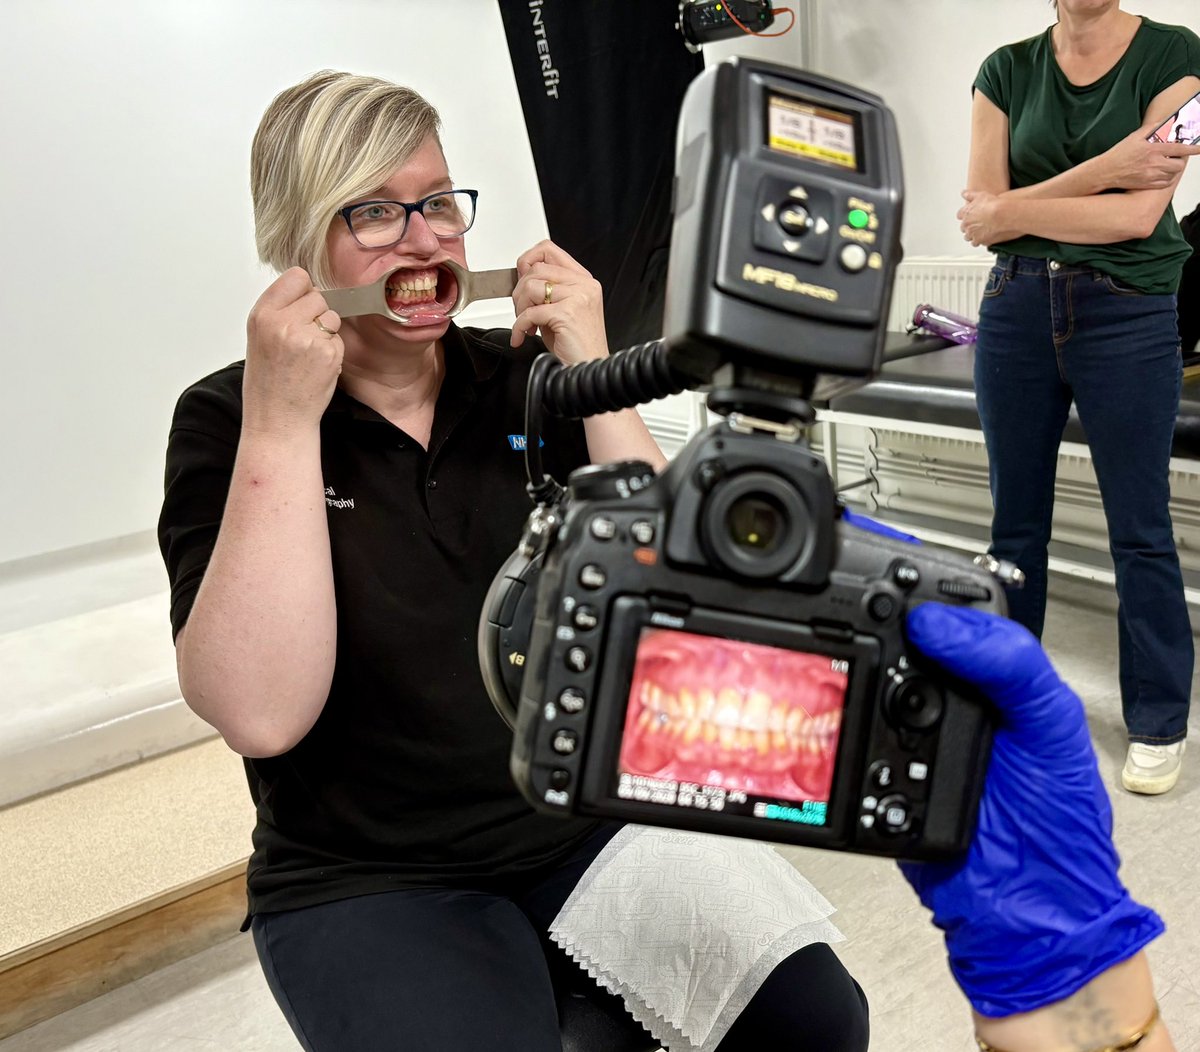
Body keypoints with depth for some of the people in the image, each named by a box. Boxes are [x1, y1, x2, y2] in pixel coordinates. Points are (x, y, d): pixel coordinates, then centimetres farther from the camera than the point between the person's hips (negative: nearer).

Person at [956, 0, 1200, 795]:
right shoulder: (1007, 70, 5)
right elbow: (979, 215, -5)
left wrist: (1014, 208, -8)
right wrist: (1098, 171, -14)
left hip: (1129, 313, -3)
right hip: (1017, 309, 3)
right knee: (1015, 520, 11)